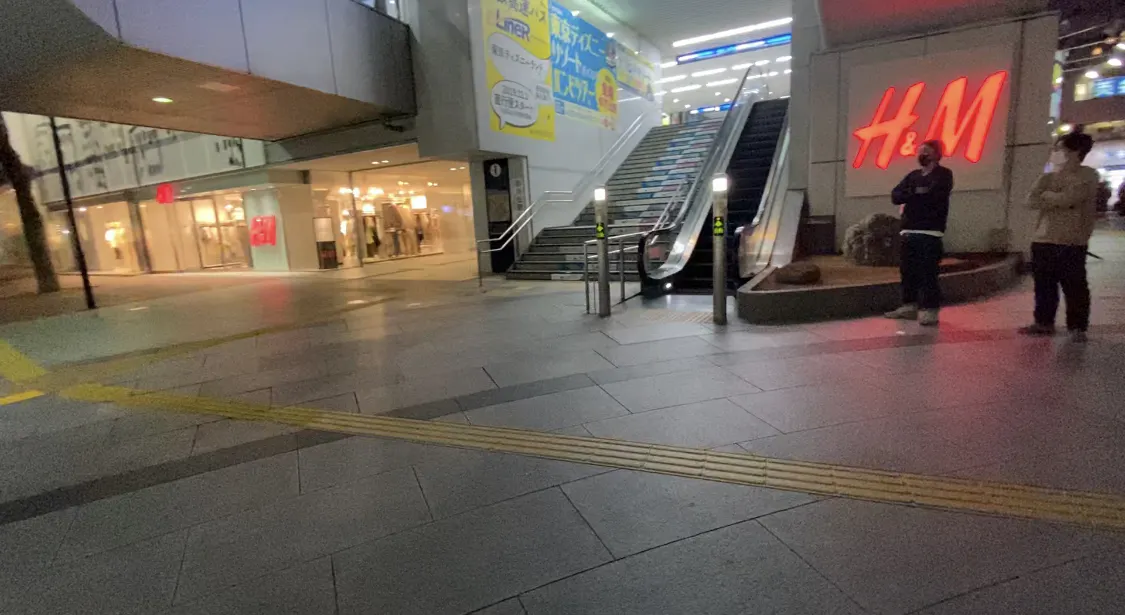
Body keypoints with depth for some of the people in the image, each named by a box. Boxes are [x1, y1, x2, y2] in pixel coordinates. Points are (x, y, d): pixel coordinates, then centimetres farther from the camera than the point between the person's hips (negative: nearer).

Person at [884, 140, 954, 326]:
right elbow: (895, 196, 5)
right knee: (908, 271, 8)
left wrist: (910, 196, -2)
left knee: (928, 273, -9)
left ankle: (930, 311, -6)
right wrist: (916, 193, -11)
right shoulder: (913, 175, 20)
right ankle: (909, 306, 16)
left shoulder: (943, 174, 2)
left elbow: (931, 194, -16)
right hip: (908, 231, 6)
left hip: (930, 233, -6)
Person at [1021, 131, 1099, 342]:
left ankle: (1077, 327, 6)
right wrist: (1058, 200, -9)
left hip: (1071, 244, -5)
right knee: (1044, 286, 9)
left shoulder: (1087, 176, -1)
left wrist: (1047, 195, -1)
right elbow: (1032, 202, 1)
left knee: (1074, 288, -1)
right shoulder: (1048, 177, 15)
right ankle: (1044, 323, 18)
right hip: (1042, 241, 5)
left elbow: (1067, 199, -16)